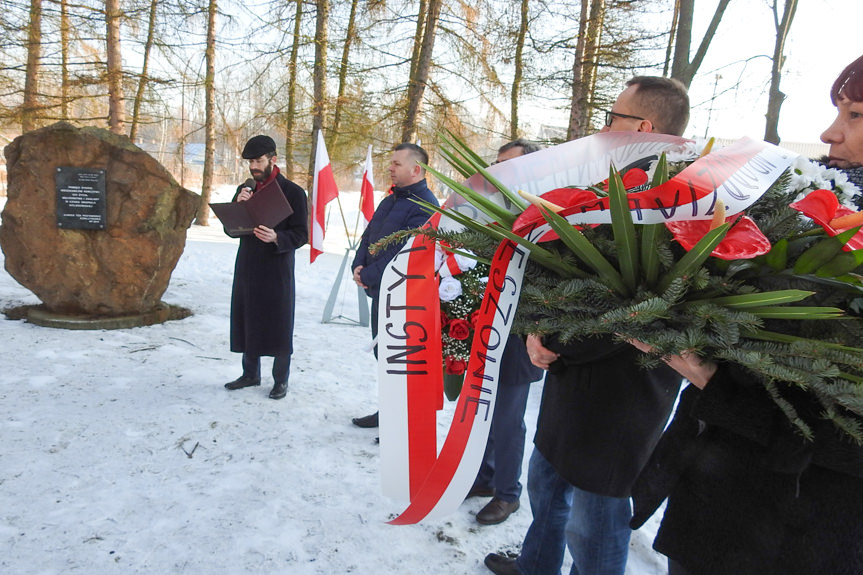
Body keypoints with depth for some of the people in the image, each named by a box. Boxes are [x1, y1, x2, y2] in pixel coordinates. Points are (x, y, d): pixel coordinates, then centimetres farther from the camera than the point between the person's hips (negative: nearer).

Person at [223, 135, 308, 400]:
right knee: (247, 321, 12)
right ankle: (250, 374, 29)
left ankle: (280, 380, 16)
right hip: (247, 268, 6)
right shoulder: (245, 190, 11)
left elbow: (301, 234, -8)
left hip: (277, 271, -5)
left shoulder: (293, 192, -6)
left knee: (278, 326, 1)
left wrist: (276, 237, -27)